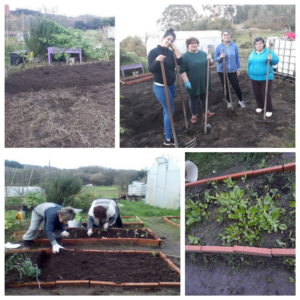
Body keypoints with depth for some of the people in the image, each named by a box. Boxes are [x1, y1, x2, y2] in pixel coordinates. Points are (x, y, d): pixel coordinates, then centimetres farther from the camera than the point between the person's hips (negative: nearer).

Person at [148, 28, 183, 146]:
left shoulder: (170, 52, 5)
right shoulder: (154, 51, -13)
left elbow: (180, 62, -6)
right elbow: (151, 69, -21)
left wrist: (175, 49, -8)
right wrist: (157, 60, -39)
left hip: (171, 85, 7)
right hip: (160, 86, -7)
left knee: (167, 108, 19)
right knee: (170, 110, -7)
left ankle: (167, 130, 38)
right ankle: (168, 139, 0)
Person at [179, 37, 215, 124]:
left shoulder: (203, 53, 6)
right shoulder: (185, 56, -12)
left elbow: (209, 63, 16)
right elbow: (182, 70, -16)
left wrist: (211, 61, -8)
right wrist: (186, 81, -23)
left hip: (204, 82, 5)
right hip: (193, 84, -5)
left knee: (204, 98, 19)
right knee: (193, 100, 8)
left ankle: (206, 112, 38)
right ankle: (194, 115, 24)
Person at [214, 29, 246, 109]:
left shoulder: (234, 46, -5)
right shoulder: (219, 47, -7)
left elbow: (237, 58, 3)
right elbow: (215, 59, -2)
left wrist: (238, 68, 5)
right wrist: (220, 57, -24)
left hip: (232, 70, 0)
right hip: (222, 70, 0)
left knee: (236, 86, 2)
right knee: (225, 87, 11)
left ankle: (241, 101, 25)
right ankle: (229, 102, 29)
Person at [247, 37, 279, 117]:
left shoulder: (269, 52, -6)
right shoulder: (252, 53, 8)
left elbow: (276, 60, -12)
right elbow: (249, 64, 15)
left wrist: (271, 59, -33)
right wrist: (249, 74, 13)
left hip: (266, 78, -5)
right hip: (254, 78, 5)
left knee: (266, 94, -5)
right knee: (257, 94, 13)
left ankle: (269, 110, 8)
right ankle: (260, 106, 33)